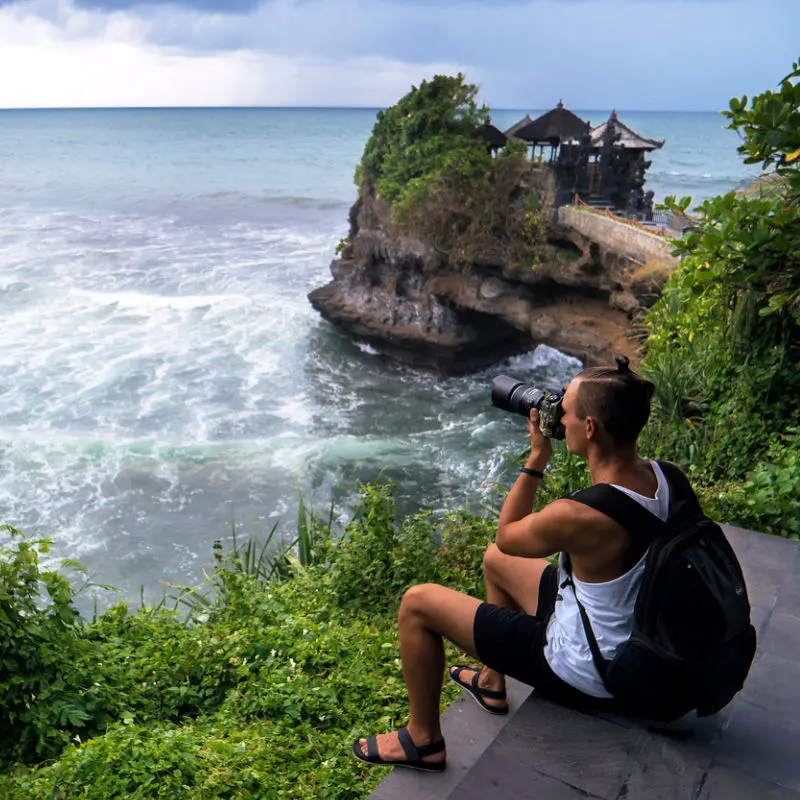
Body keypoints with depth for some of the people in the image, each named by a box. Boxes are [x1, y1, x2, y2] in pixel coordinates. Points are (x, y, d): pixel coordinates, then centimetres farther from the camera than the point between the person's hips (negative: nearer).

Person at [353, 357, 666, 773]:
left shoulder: (577, 516, -36)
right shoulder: (656, 474, -12)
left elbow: (507, 534, -13)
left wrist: (537, 457, -12)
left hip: (582, 672, -8)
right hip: (629, 642, 9)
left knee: (417, 603, -2)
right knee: (495, 559, 27)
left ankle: (423, 741, 19)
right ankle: (492, 684, 44)